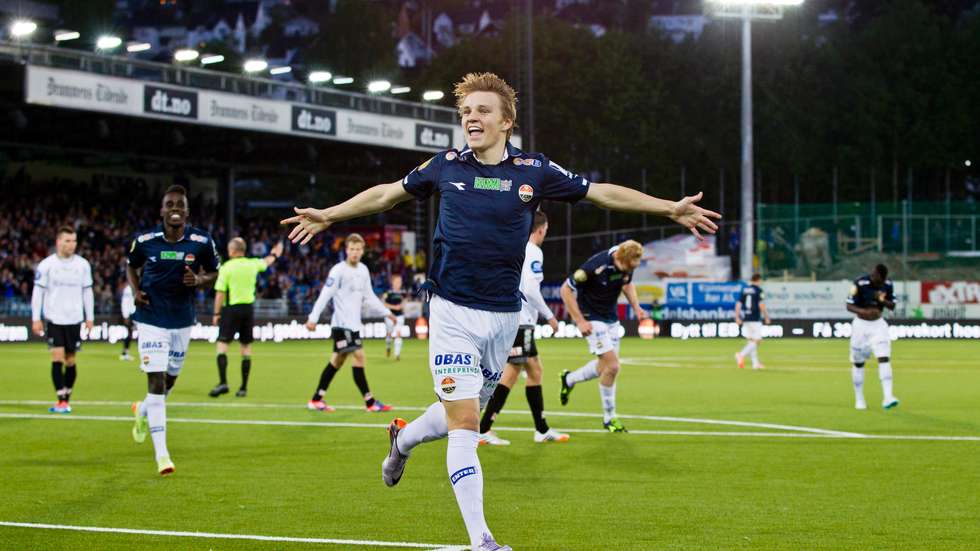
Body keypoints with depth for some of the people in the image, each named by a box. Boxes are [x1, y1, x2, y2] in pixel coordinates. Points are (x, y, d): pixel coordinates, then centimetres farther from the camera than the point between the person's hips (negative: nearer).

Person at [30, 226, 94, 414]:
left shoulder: (83, 265, 4)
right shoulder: (46, 265, -3)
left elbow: (87, 292, 11)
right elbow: (38, 292, 0)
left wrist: (90, 317, 8)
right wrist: (36, 318, -4)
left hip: (74, 319, 2)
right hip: (54, 319, -2)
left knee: (71, 361, 6)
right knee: (57, 357, -11)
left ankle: (66, 399, 18)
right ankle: (61, 400, -9)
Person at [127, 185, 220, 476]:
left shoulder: (202, 242, -6)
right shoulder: (145, 241, -7)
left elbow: (213, 273, 8)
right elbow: (131, 266, 12)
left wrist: (199, 280, -14)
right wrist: (135, 290, -6)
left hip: (183, 320, 3)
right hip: (151, 319, -3)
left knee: (169, 381, 15)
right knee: (156, 381, -11)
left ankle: (143, 411, 50)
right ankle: (161, 453, -9)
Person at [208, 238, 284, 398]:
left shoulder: (226, 267, -8)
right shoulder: (253, 264, 6)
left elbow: (220, 293, -10)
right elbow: (266, 262, 29)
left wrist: (217, 313, -4)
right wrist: (274, 255, 51)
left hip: (231, 308, -4)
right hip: (248, 309, 4)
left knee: (222, 343, -4)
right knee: (246, 347, 9)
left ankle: (223, 382, -19)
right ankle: (244, 388, 9)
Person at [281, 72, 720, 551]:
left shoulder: (534, 171, -1)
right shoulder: (445, 166, 0)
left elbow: (604, 193, 5)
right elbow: (387, 193, 16)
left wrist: (670, 208, 1)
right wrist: (328, 216, 18)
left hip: (503, 315, 2)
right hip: (452, 312, -2)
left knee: (465, 416, 15)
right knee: (464, 423, -10)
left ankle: (403, 439, 48)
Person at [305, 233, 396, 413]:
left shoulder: (363, 270, 11)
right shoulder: (338, 270, -10)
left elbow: (369, 297, 20)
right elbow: (325, 295, -13)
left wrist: (386, 312, 17)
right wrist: (313, 318, -18)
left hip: (354, 324, 8)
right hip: (342, 323, -8)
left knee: (337, 361, 11)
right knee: (359, 357, -13)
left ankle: (316, 400, 17)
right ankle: (370, 402, -11)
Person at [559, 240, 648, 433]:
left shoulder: (628, 263, -10)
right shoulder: (596, 266, -30)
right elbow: (566, 289, -22)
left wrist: (636, 307, -1)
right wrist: (580, 321, -22)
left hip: (611, 319, 7)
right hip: (592, 319, -7)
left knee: (606, 366, 15)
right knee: (612, 366, -13)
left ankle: (569, 379, 41)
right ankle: (609, 418, 2)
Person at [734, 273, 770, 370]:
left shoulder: (744, 290, 11)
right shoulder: (759, 290, -6)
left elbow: (738, 304, 7)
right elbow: (761, 305, -13)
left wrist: (737, 317, 7)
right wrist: (767, 317, -4)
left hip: (745, 319, 6)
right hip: (755, 319, -6)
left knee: (751, 341, 13)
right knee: (756, 341, -4)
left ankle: (755, 363, 12)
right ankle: (741, 355, -24)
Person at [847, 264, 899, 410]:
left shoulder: (887, 284, -5)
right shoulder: (860, 284, -17)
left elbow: (892, 306, 3)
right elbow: (849, 306, -15)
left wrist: (883, 300, -19)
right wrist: (864, 311, -33)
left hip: (878, 324, 2)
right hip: (861, 324, -2)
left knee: (884, 359, -14)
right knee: (858, 363, 5)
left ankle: (887, 397, -21)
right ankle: (859, 400, 20)